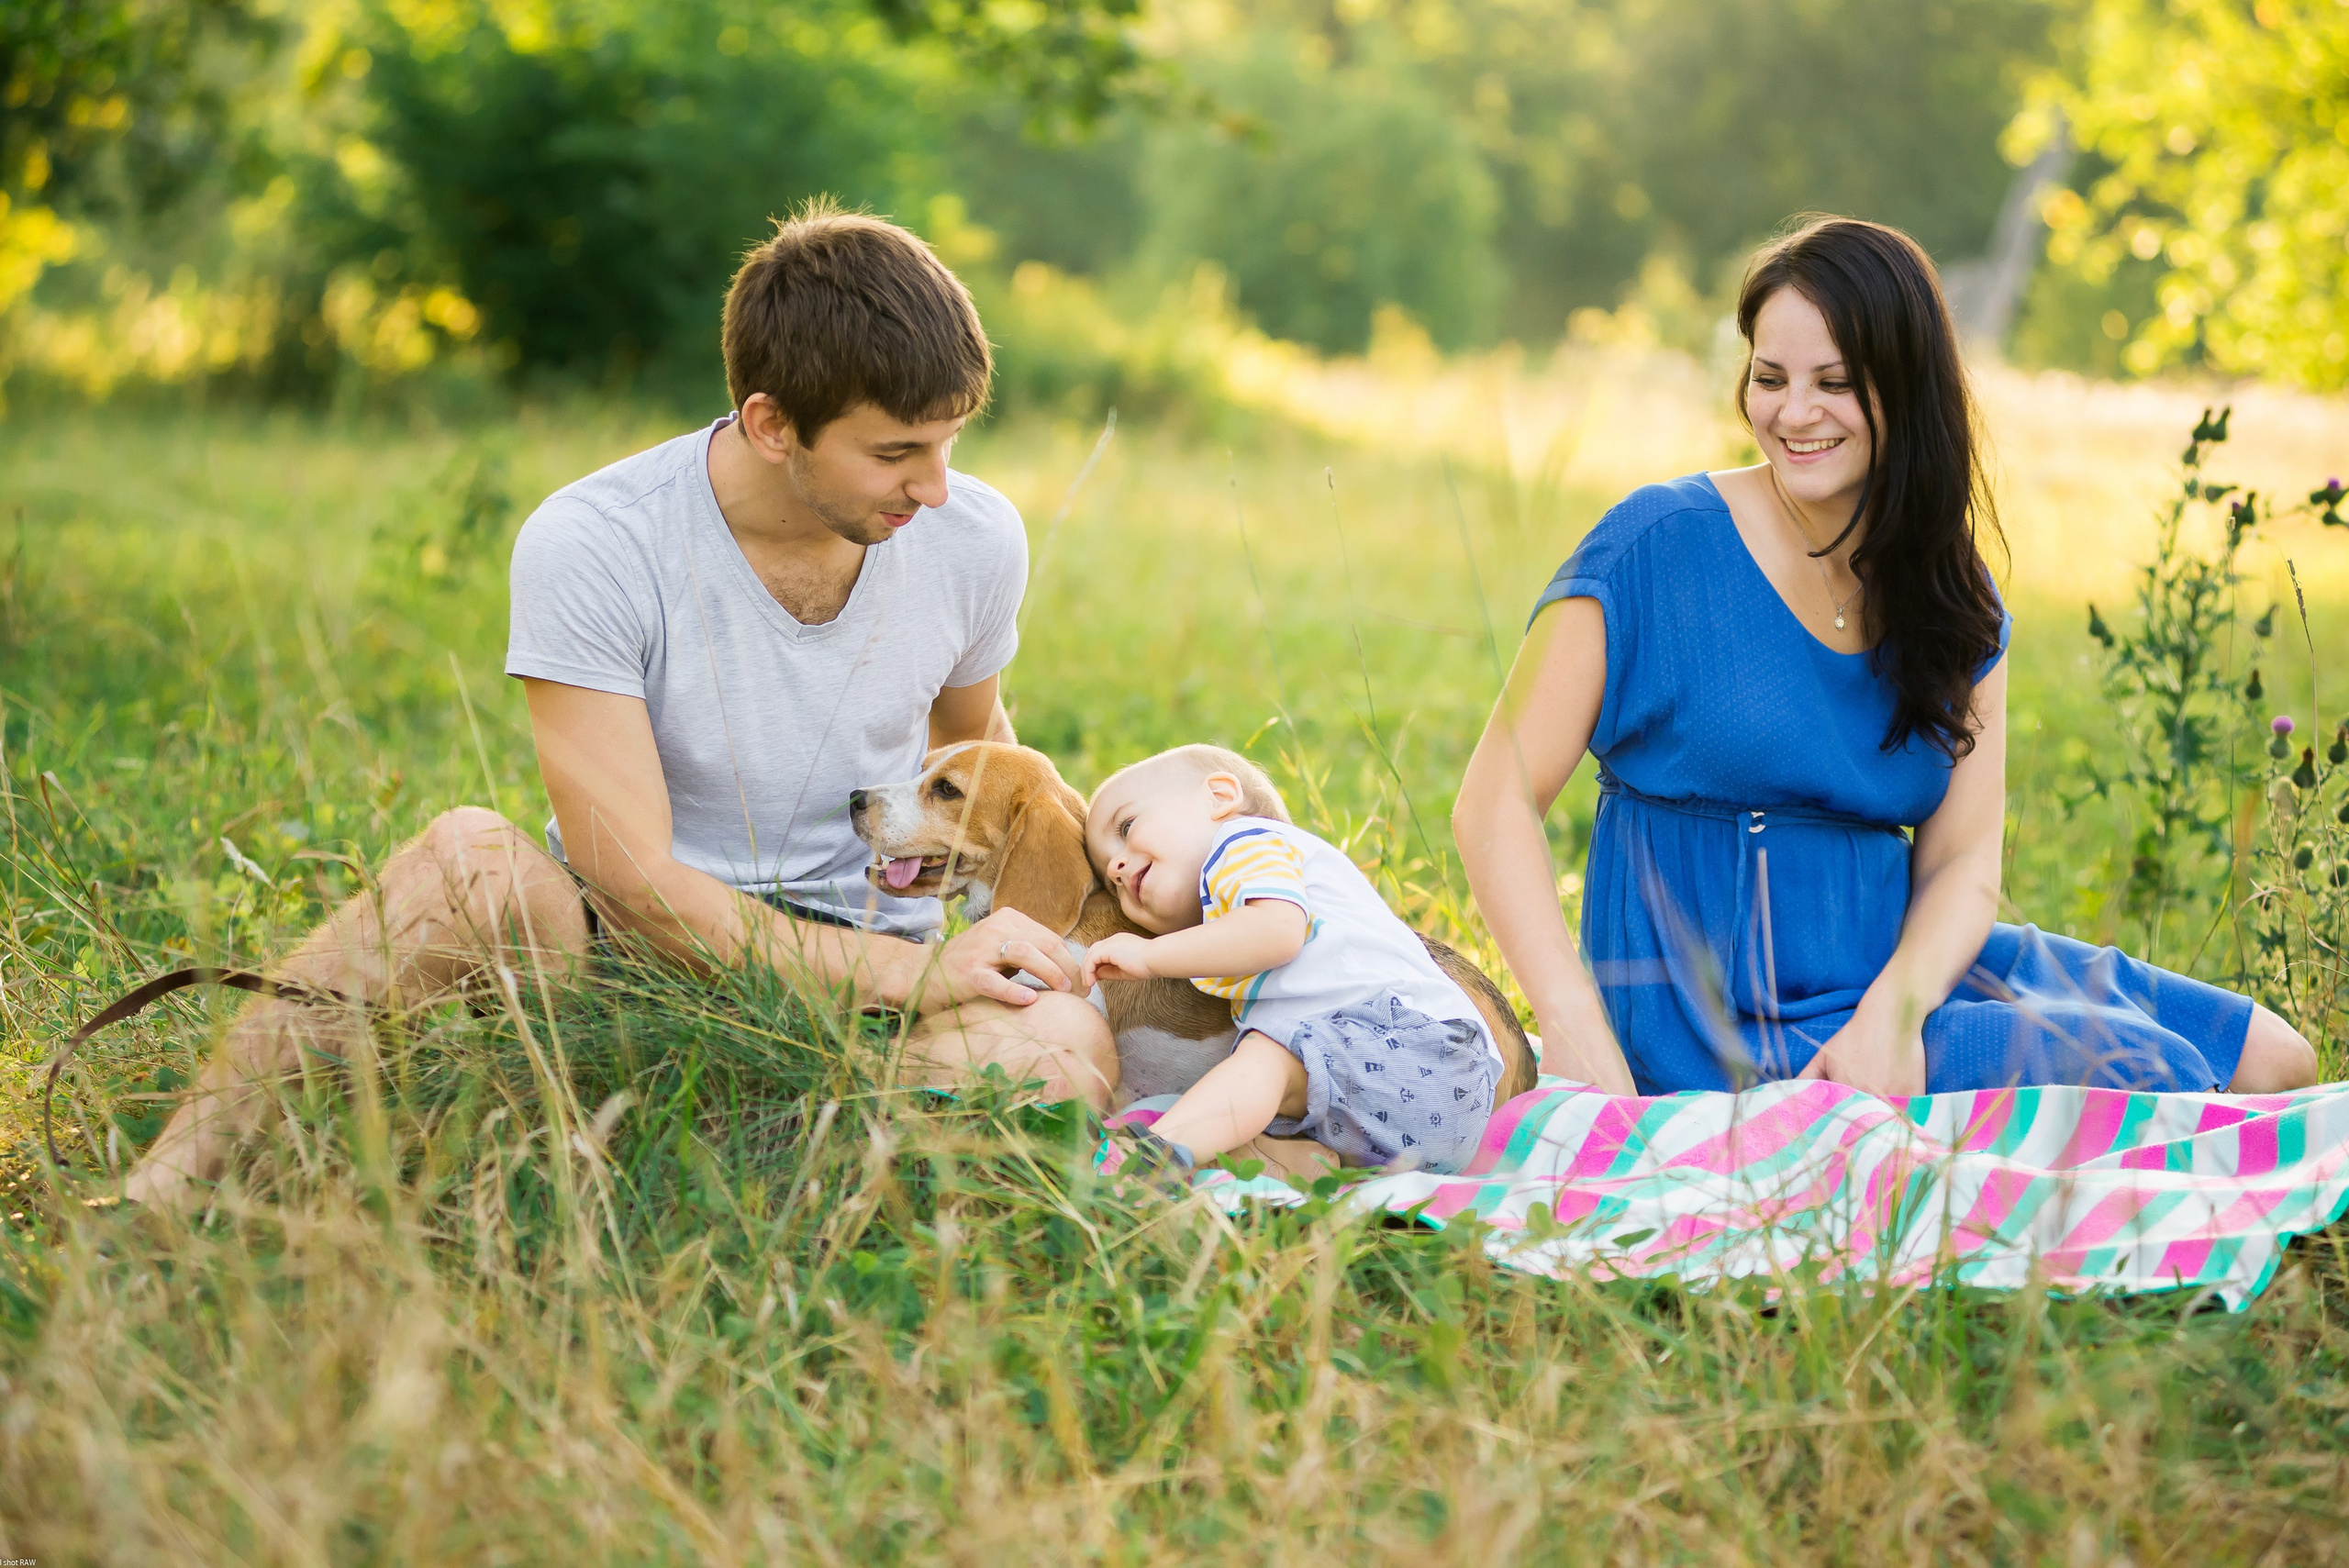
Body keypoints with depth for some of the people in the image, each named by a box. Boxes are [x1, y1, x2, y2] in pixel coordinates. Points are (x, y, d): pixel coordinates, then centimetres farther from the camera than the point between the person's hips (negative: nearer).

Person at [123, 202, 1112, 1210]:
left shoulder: (974, 540, -3)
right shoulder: (590, 547, -17)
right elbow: (631, 875, -21)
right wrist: (907, 972, -25)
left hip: (866, 973, 3)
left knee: (1065, 1046, -32)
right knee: (470, 858, -36)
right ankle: (171, 1178, -29)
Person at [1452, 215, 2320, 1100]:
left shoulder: (1955, 603, 7)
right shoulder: (1660, 545, -10)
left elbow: (1963, 864, 0)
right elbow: (1495, 802, -14)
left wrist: (1893, 1012, -22)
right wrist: (1579, 1034, -27)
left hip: (1903, 969, 6)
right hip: (1726, 1037, -6)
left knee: (2272, 1062, 3)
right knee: (2146, 1076, -15)